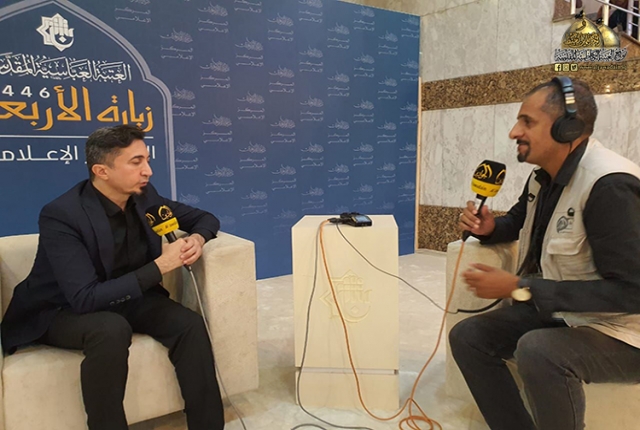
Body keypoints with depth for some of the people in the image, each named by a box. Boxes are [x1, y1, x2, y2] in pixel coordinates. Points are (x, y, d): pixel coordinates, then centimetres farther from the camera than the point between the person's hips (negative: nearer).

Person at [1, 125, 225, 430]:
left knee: (189, 323, -21)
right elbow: (85, 299, -32)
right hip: (59, 311, -4)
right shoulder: (61, 215, -26)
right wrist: (159, 266, -33)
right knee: (112, 329, -38)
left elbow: (204, 218, 5)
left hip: (126, 298, 5)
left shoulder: (144, 196, -8)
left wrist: (197, 238, -19)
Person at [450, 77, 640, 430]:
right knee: (467, 336, -1)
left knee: (537, 351, -36)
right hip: (557, 310, 8)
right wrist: (488, 228, -2)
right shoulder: (544, 177, 1)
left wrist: (519, 289, -28)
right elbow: (519, 221, 23)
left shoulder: (609, 186, -26)